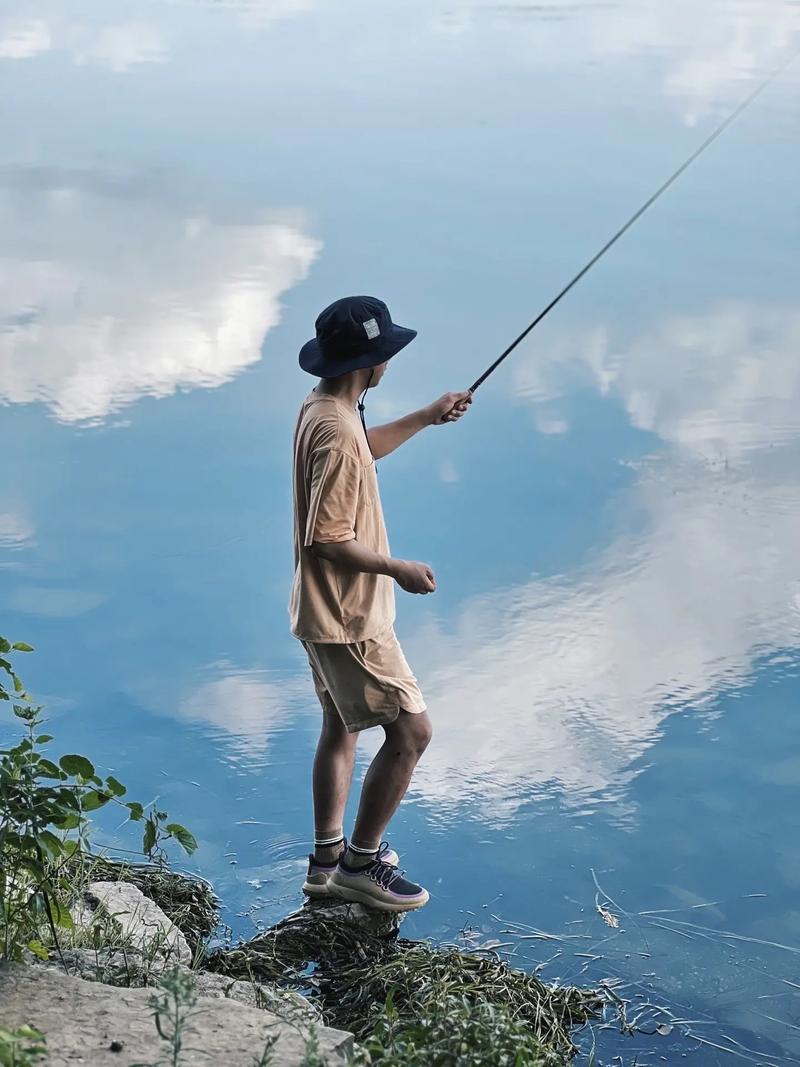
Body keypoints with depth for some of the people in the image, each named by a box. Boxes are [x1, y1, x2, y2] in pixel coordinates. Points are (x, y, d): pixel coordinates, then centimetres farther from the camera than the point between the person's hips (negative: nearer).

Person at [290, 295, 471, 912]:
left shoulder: (324, 408, 4)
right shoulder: (335, 435, -28)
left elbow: (366, 449, 27)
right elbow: (328, 540, -28)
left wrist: (426, 418, 20)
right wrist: (398, 570, -17)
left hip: (327, 612, 11)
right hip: (350, 618, -11)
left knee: (342, 727, 20)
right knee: (411, 730, -3)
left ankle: (328, 860, 30)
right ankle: (361, 863, 7)